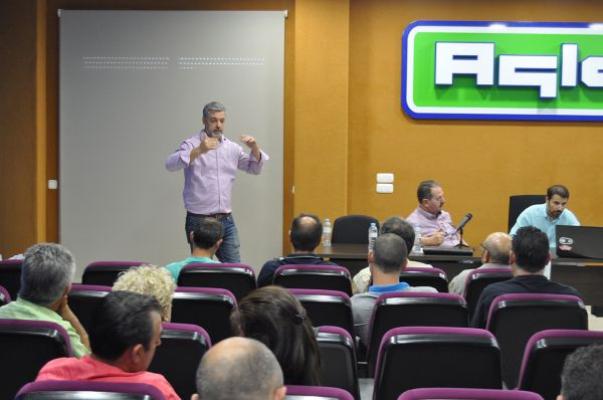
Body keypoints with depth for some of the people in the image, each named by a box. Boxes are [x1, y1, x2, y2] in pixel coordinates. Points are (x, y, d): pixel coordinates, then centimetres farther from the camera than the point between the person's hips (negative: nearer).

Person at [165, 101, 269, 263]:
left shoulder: (232, 147, 11)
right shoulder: (192, 145, -5)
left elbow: (254, 168, 18)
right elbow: (171, 164, -22)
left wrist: (255, 148, -3)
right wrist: (199, 150, -38)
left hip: (226, 220, 4)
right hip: (199, 221, -4)